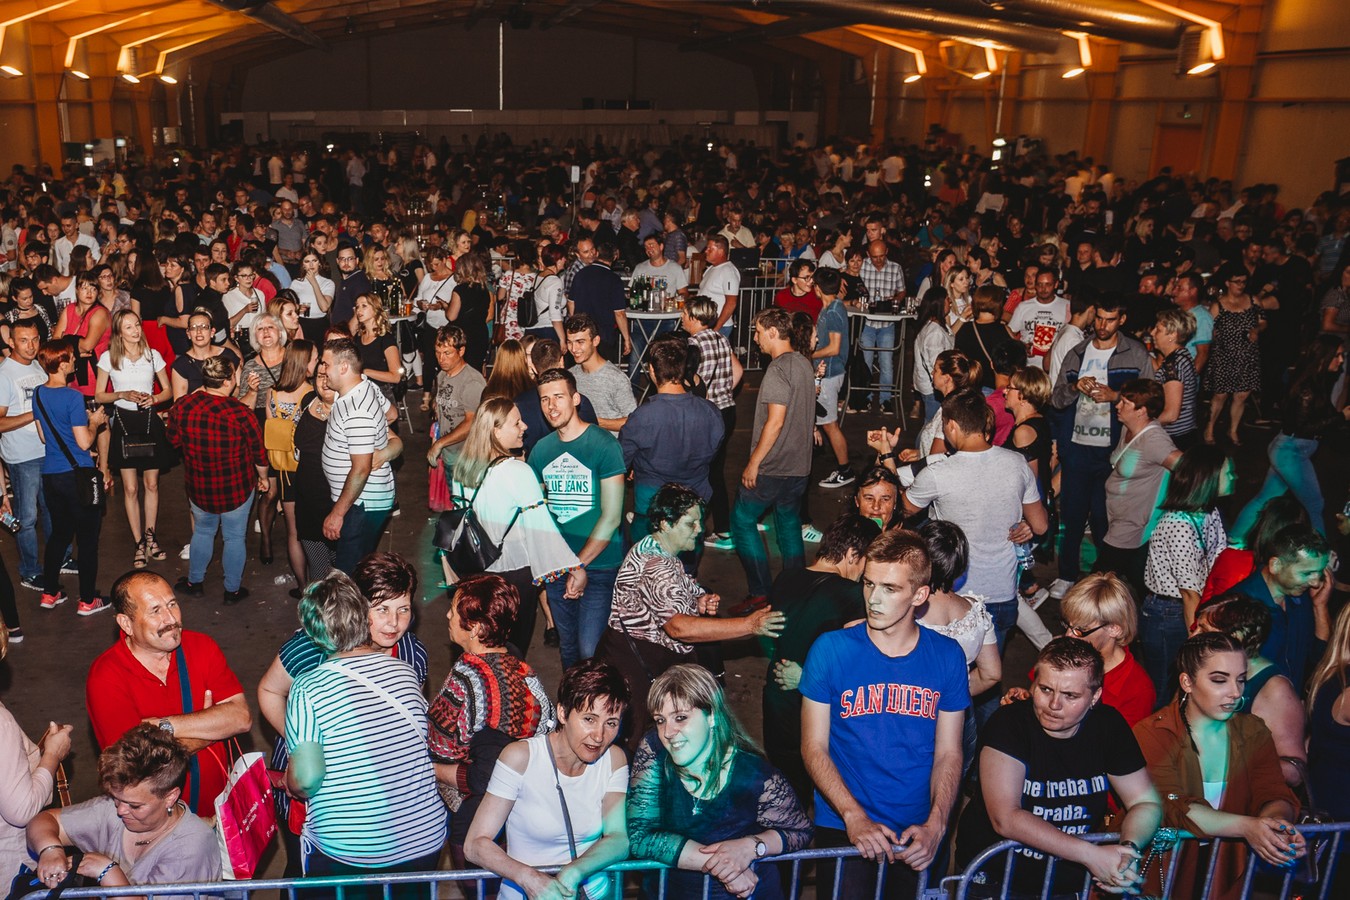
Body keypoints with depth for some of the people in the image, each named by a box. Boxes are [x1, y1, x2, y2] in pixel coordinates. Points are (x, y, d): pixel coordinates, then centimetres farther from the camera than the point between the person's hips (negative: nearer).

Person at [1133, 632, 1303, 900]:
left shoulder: (1254, 732, 10)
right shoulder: (1152, 734, -6)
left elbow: (1274, 794, -1)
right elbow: (1169, 808, -17)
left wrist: (1277, 819, -24)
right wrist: (1245, 826, -29)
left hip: (1230, 868, 4)